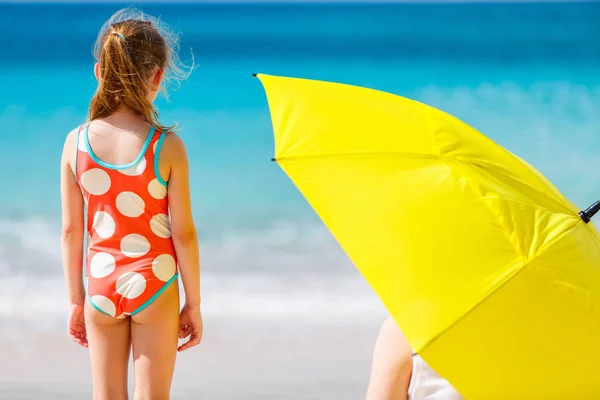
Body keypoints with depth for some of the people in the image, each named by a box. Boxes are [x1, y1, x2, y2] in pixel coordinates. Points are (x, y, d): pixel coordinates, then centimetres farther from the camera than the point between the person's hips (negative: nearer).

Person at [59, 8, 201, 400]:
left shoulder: (76, 143, -6)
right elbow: (183, 233, -11)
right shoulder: (167, 146, -14)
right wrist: (194, 304, 1)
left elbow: (71, 231, -2)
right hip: (154, 286, -2)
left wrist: (76, 300, 9)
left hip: (100, 284, 3)